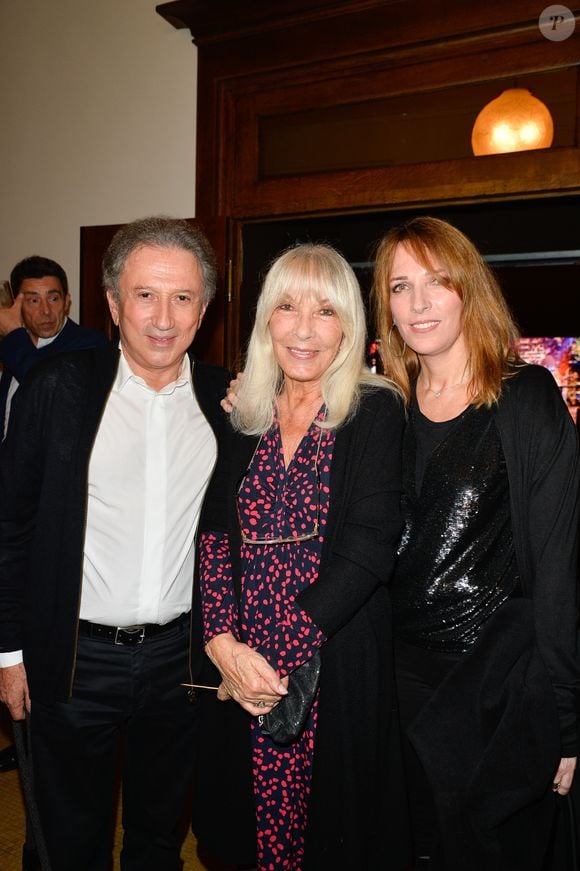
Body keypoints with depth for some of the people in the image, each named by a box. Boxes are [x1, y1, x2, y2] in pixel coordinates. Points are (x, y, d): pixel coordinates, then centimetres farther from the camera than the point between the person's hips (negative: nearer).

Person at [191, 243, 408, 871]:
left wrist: (279, 646, -17)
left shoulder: (375, 412, -6)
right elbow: (213, 534, 0)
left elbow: (369, 546, -14)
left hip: (336, 664, -3)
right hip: (234, 663, 4)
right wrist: (224, 644, -14)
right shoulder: (240, 417, 6)